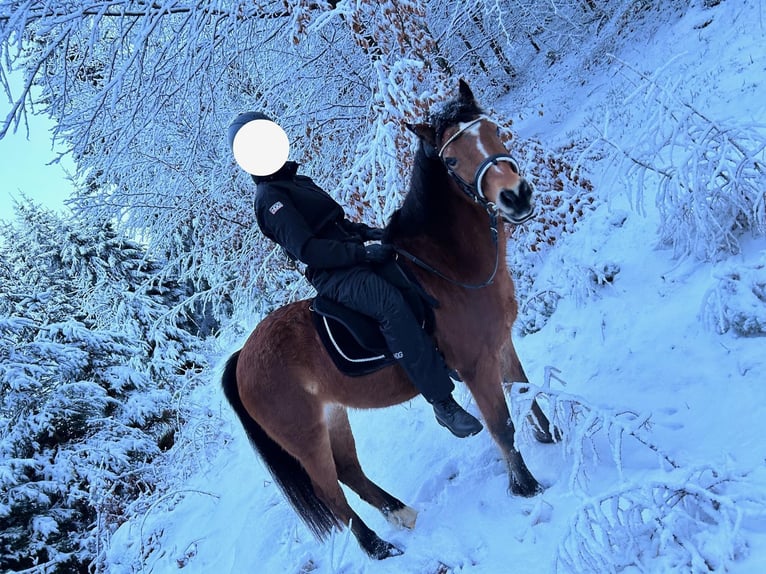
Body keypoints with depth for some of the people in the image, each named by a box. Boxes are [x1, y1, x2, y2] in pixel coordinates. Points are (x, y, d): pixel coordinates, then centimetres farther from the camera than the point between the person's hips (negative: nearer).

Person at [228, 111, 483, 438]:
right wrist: (361, 252, -20)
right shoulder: (269, 197, -7)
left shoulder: (297, 181, 22)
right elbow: (306, 249, -19)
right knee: (390, 303, -35)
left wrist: (368, 233, 7)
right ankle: (443, 402, -34)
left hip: (355, 252, 10)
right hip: (335, 275, -10)